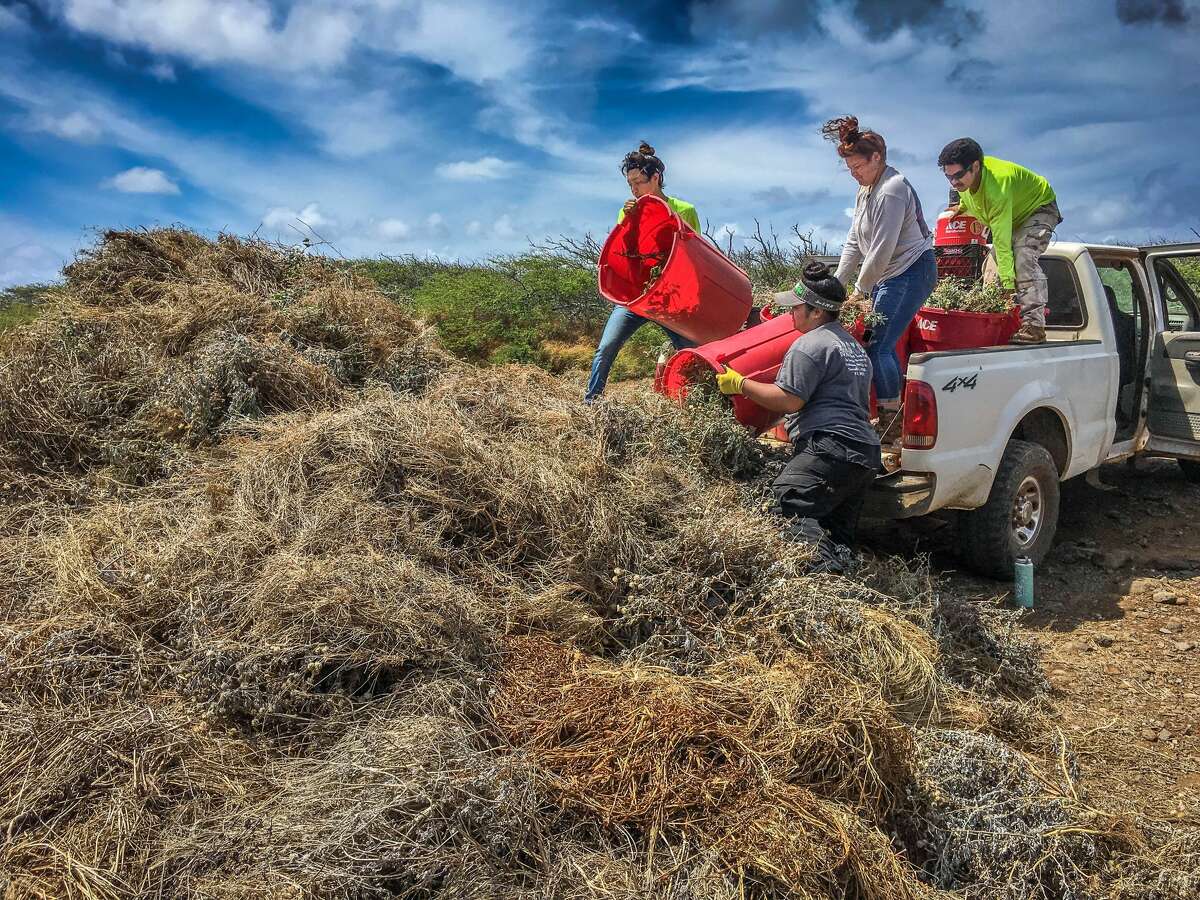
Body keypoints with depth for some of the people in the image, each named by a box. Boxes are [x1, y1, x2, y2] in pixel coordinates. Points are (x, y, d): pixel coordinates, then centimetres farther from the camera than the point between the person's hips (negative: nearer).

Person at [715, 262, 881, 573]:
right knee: (838, 535, 13)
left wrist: (739, 383, -3)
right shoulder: (853, 346, 27)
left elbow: (789, 400, -12)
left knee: (786, 505, -22)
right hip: (866, 456, 11)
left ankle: (825, 568, -38)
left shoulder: (810, 344, -6)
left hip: (831, 448, -11)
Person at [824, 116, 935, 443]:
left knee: (878, 345, -13)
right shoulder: (866, 189, 14)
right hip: (887, 275, 10)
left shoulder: (891, 190, -18)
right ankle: (895, 409, 20)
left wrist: (860, 290, -11)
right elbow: (854, 241, 15)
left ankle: (891, 424, -4)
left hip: (912, 271, -10)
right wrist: (837, 282, 10)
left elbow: (882, 250, -20)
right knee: (881, 342, 10)